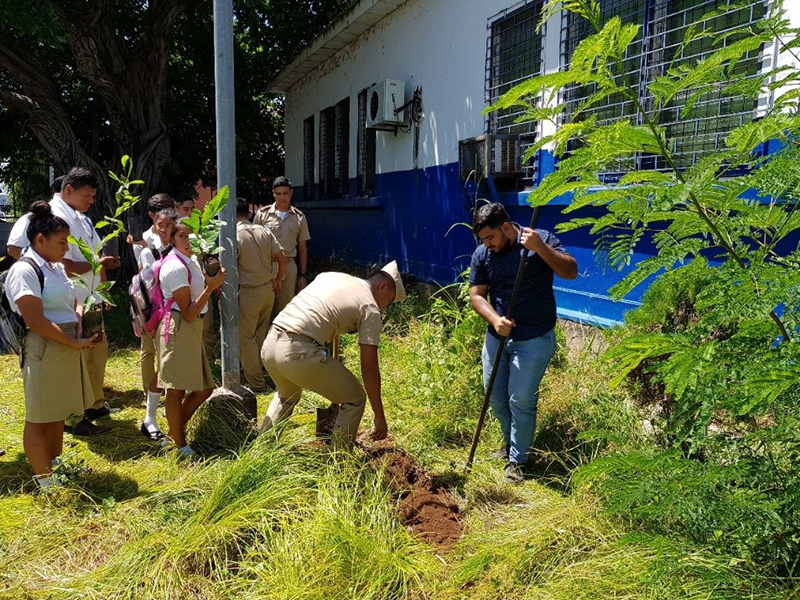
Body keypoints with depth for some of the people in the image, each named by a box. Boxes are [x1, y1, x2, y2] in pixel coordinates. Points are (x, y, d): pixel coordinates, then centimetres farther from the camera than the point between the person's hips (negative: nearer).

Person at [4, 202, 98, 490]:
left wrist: (79, 317, -1)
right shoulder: (24, 270, -15)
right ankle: (44, 480, 12)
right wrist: (74, 342, -18)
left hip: (67, 349, 9)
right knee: (39, 417, 3)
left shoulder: (56, 268, 13)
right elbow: (35, 321, -21)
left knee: (58, 412, 20)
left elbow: (73, 302, 21)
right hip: (43, 351, -9)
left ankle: (56, 465, 34)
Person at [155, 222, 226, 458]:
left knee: (204, 388, 13)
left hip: (193, 329, 10)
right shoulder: (176, 267, -16)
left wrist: (212, 279, 5)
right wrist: (210, 287, -21)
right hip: (178, 329, -10)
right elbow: (189, 313, -17)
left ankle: (175, 431, 30)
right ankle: (180, 444, 13)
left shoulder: (192, 261, 13)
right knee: (176, 389, 0)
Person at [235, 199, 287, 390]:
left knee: (245, 338, 5)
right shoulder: (264, 231, 1)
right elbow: (282, 259, 1)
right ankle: (258, 369, 35)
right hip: (268, 288, 6)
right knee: (261, 333, 20)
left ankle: (256, 383, 9)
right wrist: (277, 281, 14)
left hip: (248, 292, -6)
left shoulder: (234, 236, -15)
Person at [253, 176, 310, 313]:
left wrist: (303, 275, 7)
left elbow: (302, 248, 9)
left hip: (288, 265, 1)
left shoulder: (299, 217, 5)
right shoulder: (262, 214, 0)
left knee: (285, 309, 10)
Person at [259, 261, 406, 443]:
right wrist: (379, 416, 8)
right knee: (354, 399, 11)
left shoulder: (328, 276, 21)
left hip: (269, 344, 8)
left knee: (286, 396, 37)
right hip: (299, 353, -8)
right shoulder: (370, 309, 2)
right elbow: (369, 370, 0)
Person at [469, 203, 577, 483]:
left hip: (534, 338, -5)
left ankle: (516, 460, 14)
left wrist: (539, 247, -29)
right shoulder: (481, 255, 0)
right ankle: (511, 441, 39)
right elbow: (476, 295, 0)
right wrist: (495, 320, -18)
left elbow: (570, 271, -16)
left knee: (521, 400, -4)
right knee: (495, 396, 14)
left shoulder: (542, 240, -9)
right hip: (497, 335, 5)